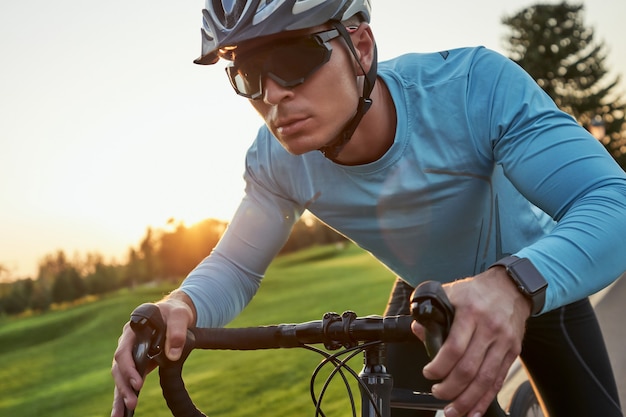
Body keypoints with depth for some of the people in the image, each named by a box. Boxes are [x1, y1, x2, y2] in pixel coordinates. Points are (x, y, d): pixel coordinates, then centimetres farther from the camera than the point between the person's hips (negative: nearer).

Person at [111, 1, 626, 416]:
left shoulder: (474, 86, -37)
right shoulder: (275, 161, -24)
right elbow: (235, 266, -15)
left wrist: (512, 285, -63)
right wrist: (181, 306, -39)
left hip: (539, 284, -2)